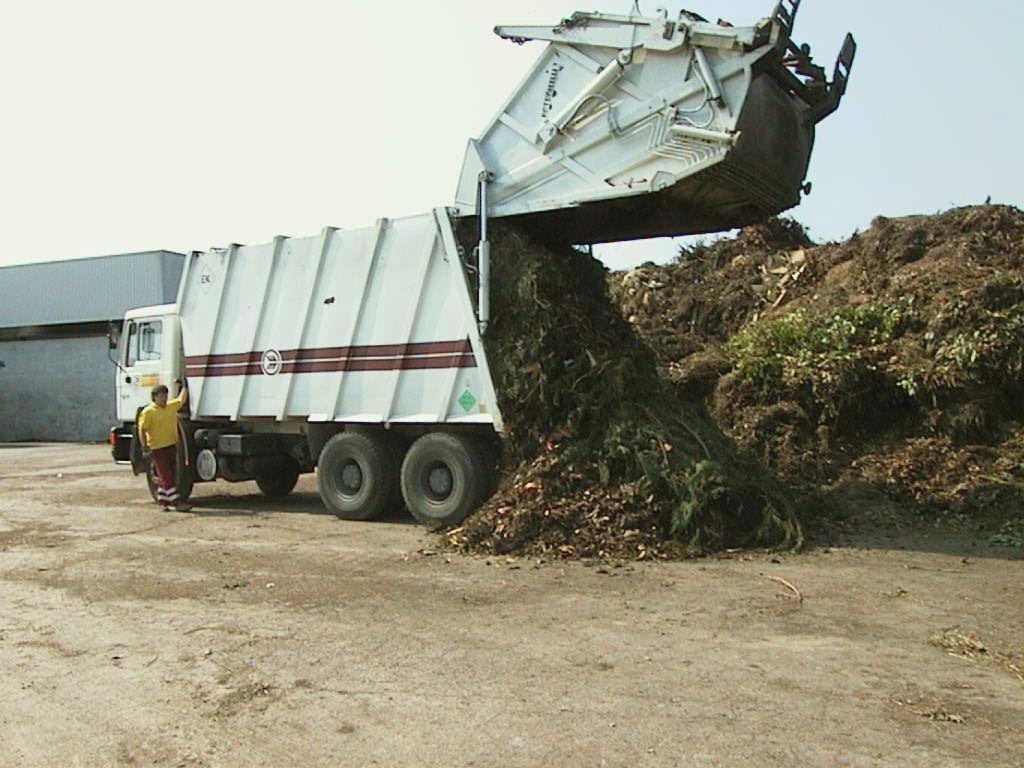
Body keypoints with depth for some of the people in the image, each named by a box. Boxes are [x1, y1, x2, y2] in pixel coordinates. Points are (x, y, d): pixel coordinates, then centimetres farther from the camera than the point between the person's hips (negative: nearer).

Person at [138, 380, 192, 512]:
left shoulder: (172, 406, 10)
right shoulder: (148, 412, -8)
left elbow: (182, 399, 29)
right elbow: (142, 430, -9)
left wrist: (185, 386, 29)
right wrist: (145, 447, -13)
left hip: (172, 445, 7)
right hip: (158, 448, -7)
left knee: (172, 475, 10)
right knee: (166, 476, -5)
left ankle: (163, 501, 21)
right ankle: (175, 502, -7)